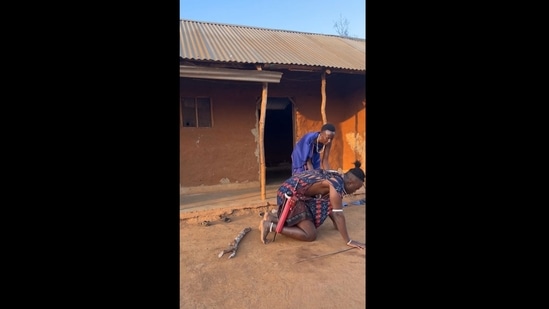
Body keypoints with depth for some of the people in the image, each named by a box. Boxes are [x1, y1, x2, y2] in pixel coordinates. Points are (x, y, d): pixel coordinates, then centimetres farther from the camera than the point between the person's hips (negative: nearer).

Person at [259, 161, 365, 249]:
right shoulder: (336, 185, -18)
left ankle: (272, 217, 17)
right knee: (310, 235, -8)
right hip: (290, 195, -10)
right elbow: (338, 214, -19)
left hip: (289, 191, 10)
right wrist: (348, 241, -14)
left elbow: (328, 204, 18)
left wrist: (337, 224, 21)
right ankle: (270, 226, -10)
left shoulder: (334, 177, 10)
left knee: (309, 223, 22)